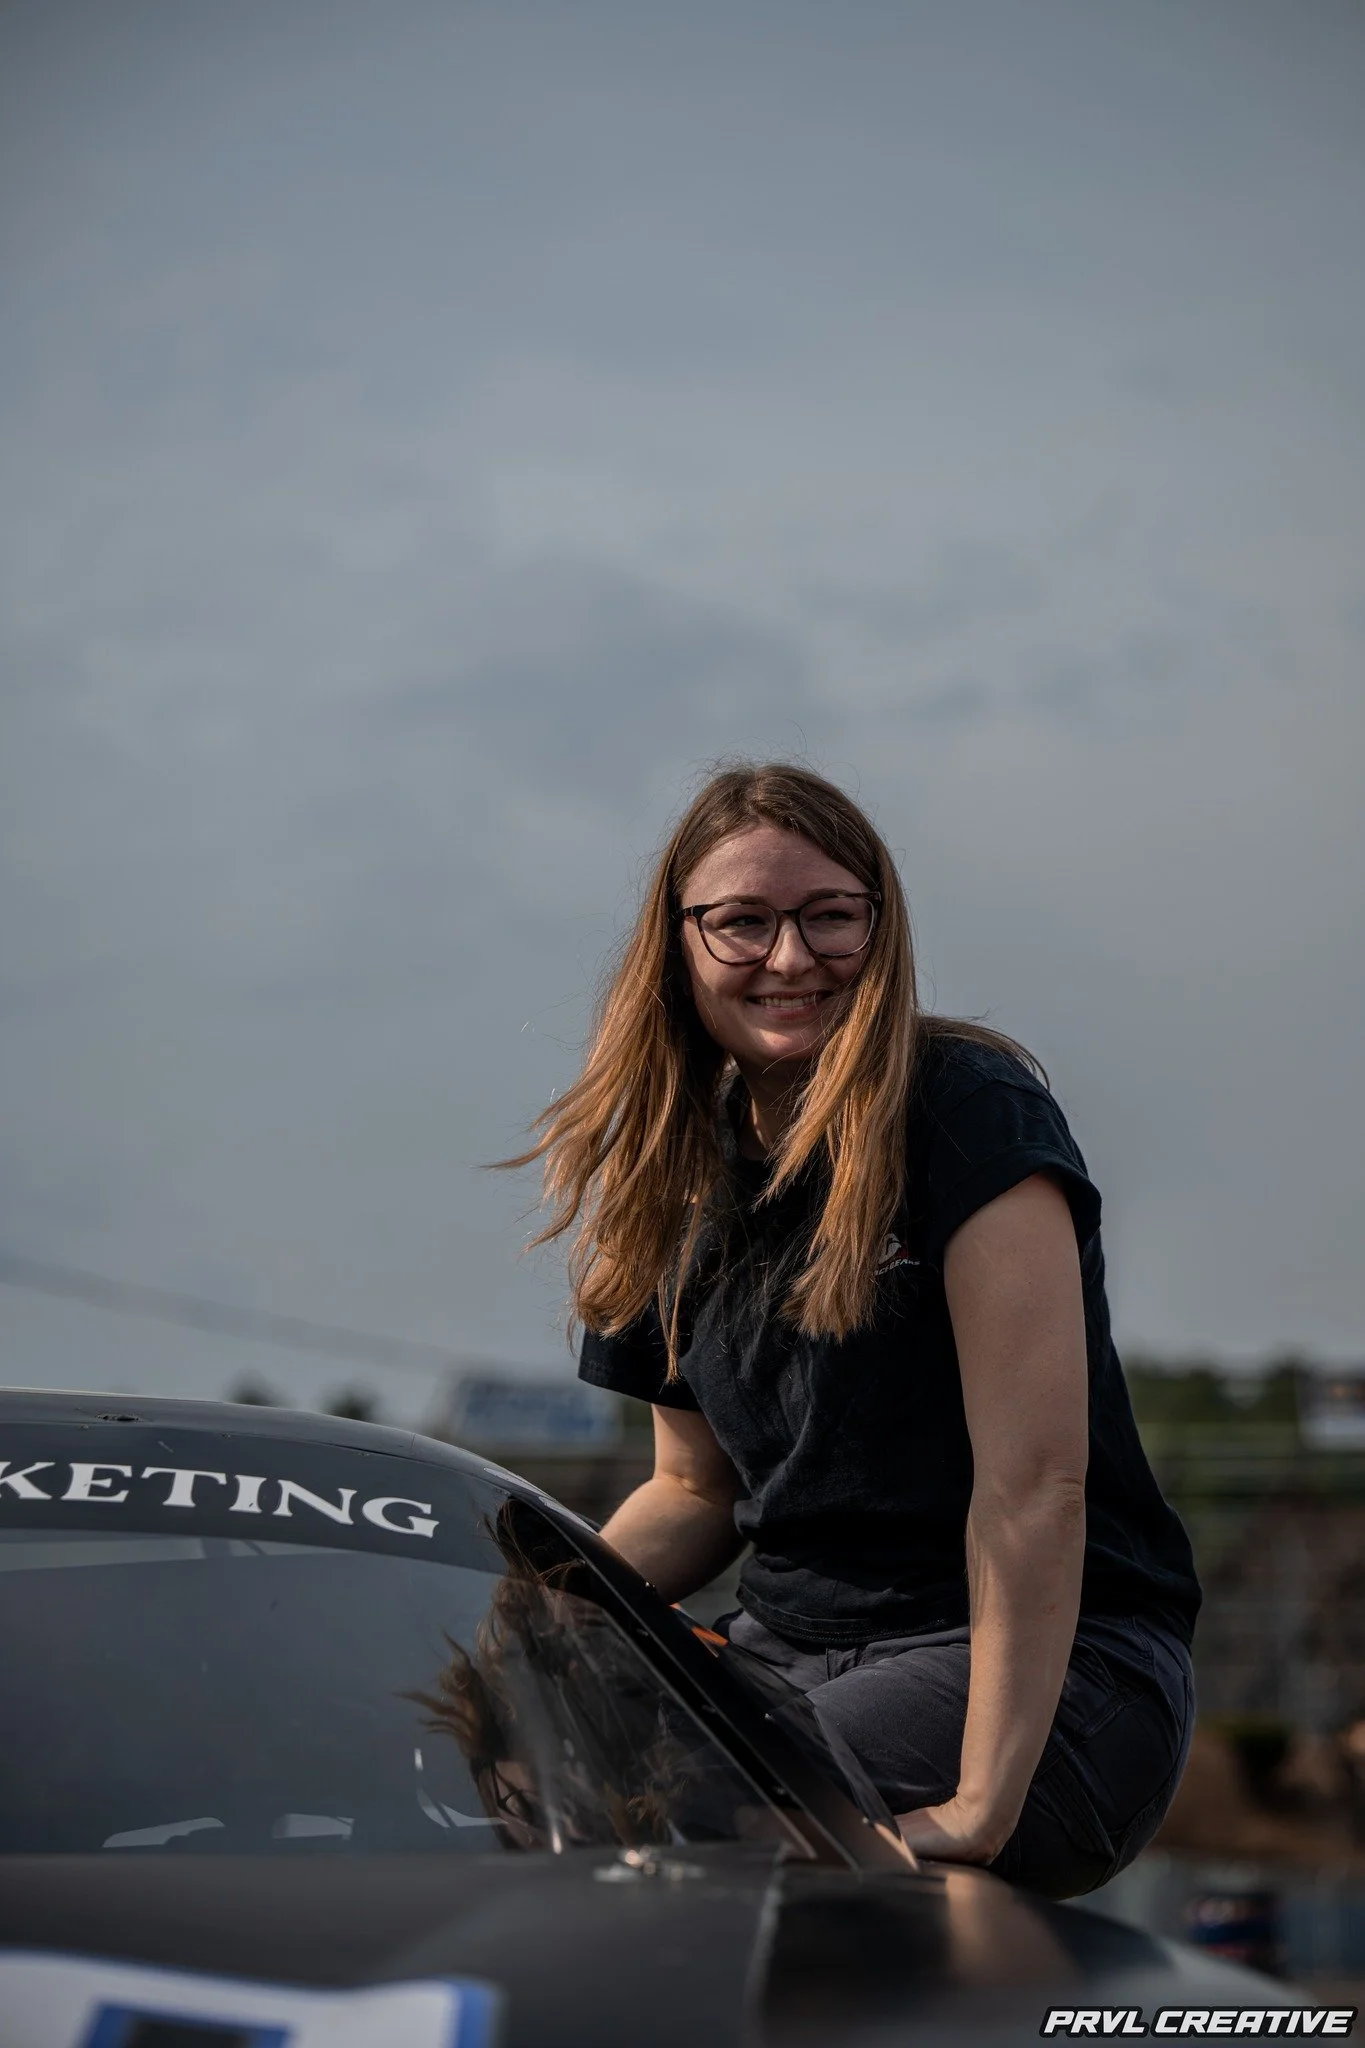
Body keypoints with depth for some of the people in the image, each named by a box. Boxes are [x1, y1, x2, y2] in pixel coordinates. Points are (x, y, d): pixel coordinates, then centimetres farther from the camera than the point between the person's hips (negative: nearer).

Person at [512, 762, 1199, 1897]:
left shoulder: (970, 1112, -13)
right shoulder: (687, 1177, 11)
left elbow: (1036, 1476, -20)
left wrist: (982, 1803, -25)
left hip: (1043, 1673, -6)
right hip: (792, 1649, 6)